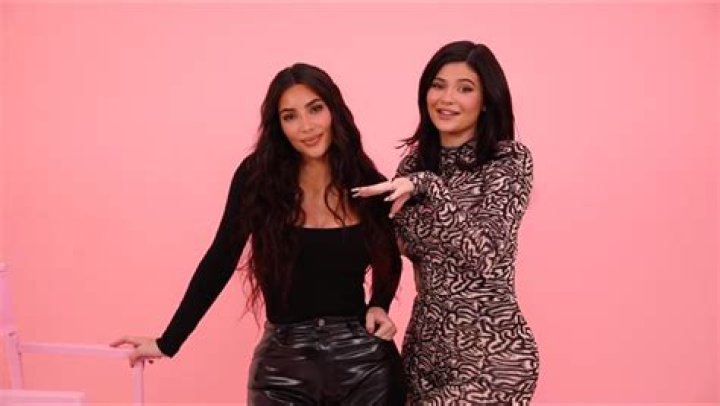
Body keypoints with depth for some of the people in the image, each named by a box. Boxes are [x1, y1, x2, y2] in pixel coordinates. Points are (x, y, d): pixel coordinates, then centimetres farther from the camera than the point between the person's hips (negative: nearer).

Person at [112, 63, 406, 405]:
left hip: (364, 363, 2)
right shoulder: (258, 177, -7)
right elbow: (220, 260, -1)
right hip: (283, 367, -1)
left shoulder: (369, 184, -1)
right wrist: (167, 342, -1)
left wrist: (379, 306, -1)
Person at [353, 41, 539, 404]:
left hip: (489, 349, -5)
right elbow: (409, 243, 6)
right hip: (424, 337, 5)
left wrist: (427, 186, -23)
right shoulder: (416, 161, 6)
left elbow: (486, 254, -20)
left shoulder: (510, 159, -9)